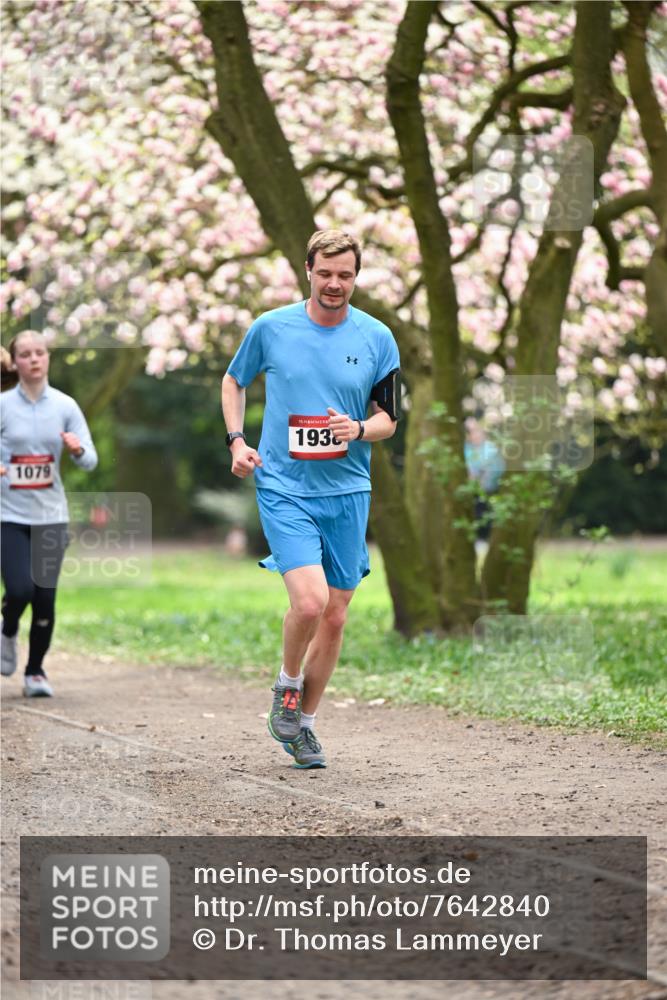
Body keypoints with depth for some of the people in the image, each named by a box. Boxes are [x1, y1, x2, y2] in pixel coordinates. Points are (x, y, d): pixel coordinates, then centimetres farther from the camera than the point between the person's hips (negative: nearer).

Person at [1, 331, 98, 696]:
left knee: (45, 598, 1)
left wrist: (78, 449, -23)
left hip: (51, 516, 2)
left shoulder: (65, 405, 2)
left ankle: (35, 672, 19)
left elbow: (90, 461, 0)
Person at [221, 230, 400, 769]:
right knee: (310, 600, -20)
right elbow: (234, 380, 17)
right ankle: (287, 685, 9)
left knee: (334, 616, 6)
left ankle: (304, 722, 22)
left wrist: (358, 429, -14)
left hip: (347, 491, 3)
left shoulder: (377, 338, 2)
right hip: (283, 487, -3)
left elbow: (388, 418, 8)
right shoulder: (270, 328, -1)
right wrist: (237, 439, 3)